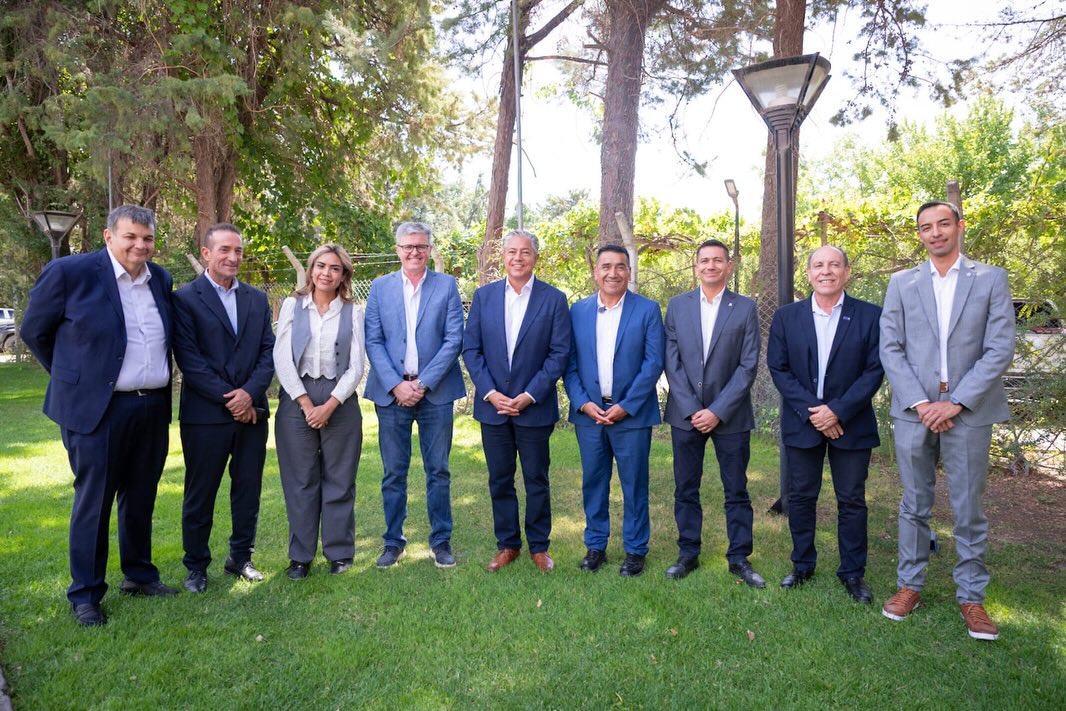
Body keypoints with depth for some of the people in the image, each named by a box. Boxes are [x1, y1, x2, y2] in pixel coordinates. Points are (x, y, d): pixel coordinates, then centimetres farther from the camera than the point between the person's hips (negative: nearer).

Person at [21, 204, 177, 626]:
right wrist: (74, 378, 6)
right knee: (94, 501, 4)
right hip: (97, 408, -5)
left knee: (141, 497, 15)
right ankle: (85, 594, 18)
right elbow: (34, 331, 1)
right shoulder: (69, 272, -9)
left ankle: (138, 575, 31)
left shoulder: (161, 279, 7)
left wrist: (159, 383, 13)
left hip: (153, 407, 5)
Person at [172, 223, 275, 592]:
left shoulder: (257, 299, 11)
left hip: (251, 410, 4)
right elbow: (189, 358, -10)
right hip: (205, 414, -4)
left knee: (248, 490, 11)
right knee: (200, 494, 8)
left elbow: (268, 352, 5)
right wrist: (228, 398, -14)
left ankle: (240, 557, 27)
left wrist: (250, 392, -10)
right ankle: (196, 566, 23)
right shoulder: (185, 298, -4)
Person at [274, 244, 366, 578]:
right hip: (296, 399, 0)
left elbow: (356, 366, 0)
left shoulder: (352, 312, 5)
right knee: (300, 480, 6)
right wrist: (306, 403, -10)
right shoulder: (292, 305, 5)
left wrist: (329, 405, -10)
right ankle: (300, 555, 17)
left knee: (339, 480, 6)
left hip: (340, 402, 0)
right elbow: (282, 358, -2)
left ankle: (339, 552, 18)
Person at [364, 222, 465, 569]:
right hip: (391, 392, 1)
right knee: (394, 472, 8)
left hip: (435, 392, -1)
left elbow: (454, 339, -4)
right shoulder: (380, 287, 7)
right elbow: (373, 341, 1)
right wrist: (396, 385, -11)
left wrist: (424, 383, -11)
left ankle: (441, 540, 20)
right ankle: (393, 541, 21)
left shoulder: (447, 285, 3)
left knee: (438, 471, 7)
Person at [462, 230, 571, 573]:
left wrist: (530, 396, -13)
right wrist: (489, 393, -9)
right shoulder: (484, 295, 3)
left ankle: (539, 546, 24)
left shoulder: (554, 299, -3)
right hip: (492, 405, 2)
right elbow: (471, 348, 2)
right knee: (500, 480, 11)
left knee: (537, 480, 9)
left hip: (535, 407, -2)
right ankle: (507, 545, 26)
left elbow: (559, 353, -6)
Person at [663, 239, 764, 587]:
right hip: (686, 414, 1)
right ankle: (688, 554, 22)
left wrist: (718, 411, -12)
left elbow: (748, 365, -5)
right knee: (685, 489, 9)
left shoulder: (745, 307, -1)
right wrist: (691, 409, -9)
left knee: (736, 490, 7)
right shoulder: (677, 305, 4)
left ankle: (739, 558, 20)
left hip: (730, 415, -1)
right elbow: (672, 361, 0)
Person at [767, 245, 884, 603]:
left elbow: (874, 370, -7)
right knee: (801, 497, 10)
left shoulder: (870, 316, -3)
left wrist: (838, 411, -16)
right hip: (802, 423, 1)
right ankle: (802, 565, 26)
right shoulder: (786, 316, 1)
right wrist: (811, 411, -13)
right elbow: (778, 369, -2)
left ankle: (853, 573, 21)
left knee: (852, 501, 7)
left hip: (851, 424, -1)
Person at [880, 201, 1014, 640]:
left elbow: (1000, 349, -4)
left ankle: (971, 596, 19)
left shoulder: (991, 279, 4)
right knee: (914, 505, 10)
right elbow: (890, 349, 1)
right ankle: (910, 585, 22)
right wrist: (920, 402, -9)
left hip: (968, 410, -1)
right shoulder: (902, 283, 7)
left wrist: (955, 402, -12)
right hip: (914, 410, 1)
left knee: (969, 509, 6)